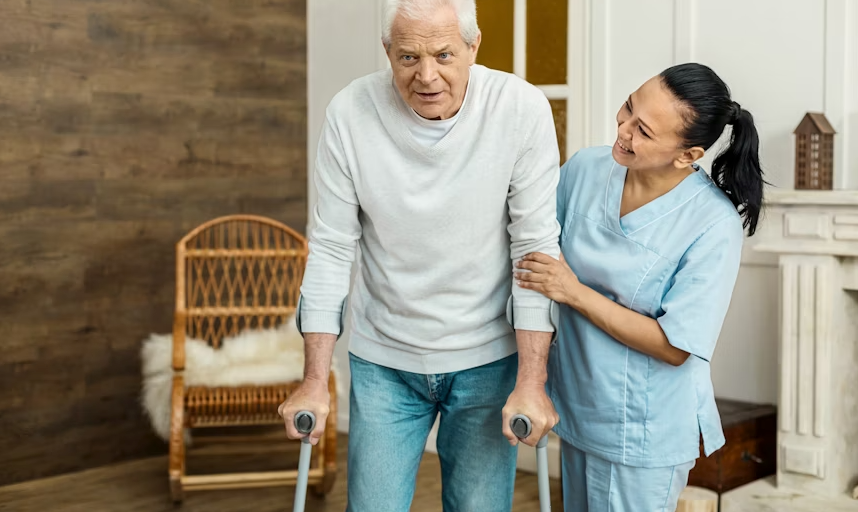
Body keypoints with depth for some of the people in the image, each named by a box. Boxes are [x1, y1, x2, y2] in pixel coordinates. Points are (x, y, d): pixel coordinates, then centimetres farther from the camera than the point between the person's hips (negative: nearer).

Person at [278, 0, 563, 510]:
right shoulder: (350, 113, -12)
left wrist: (532, 382, -14)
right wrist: (316, 380, -5)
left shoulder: (523, 110, -15)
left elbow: (537, 247, -12)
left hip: (488, 359, 0)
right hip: (382, 361, 1)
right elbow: (331, 249, -6)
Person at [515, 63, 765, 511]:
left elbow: (674, 347, -21)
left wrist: (574, 292, -23)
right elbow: (538, 256, 6)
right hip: (576, 407, 5)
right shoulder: (585, 168, -8)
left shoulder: (713, 224, -23)